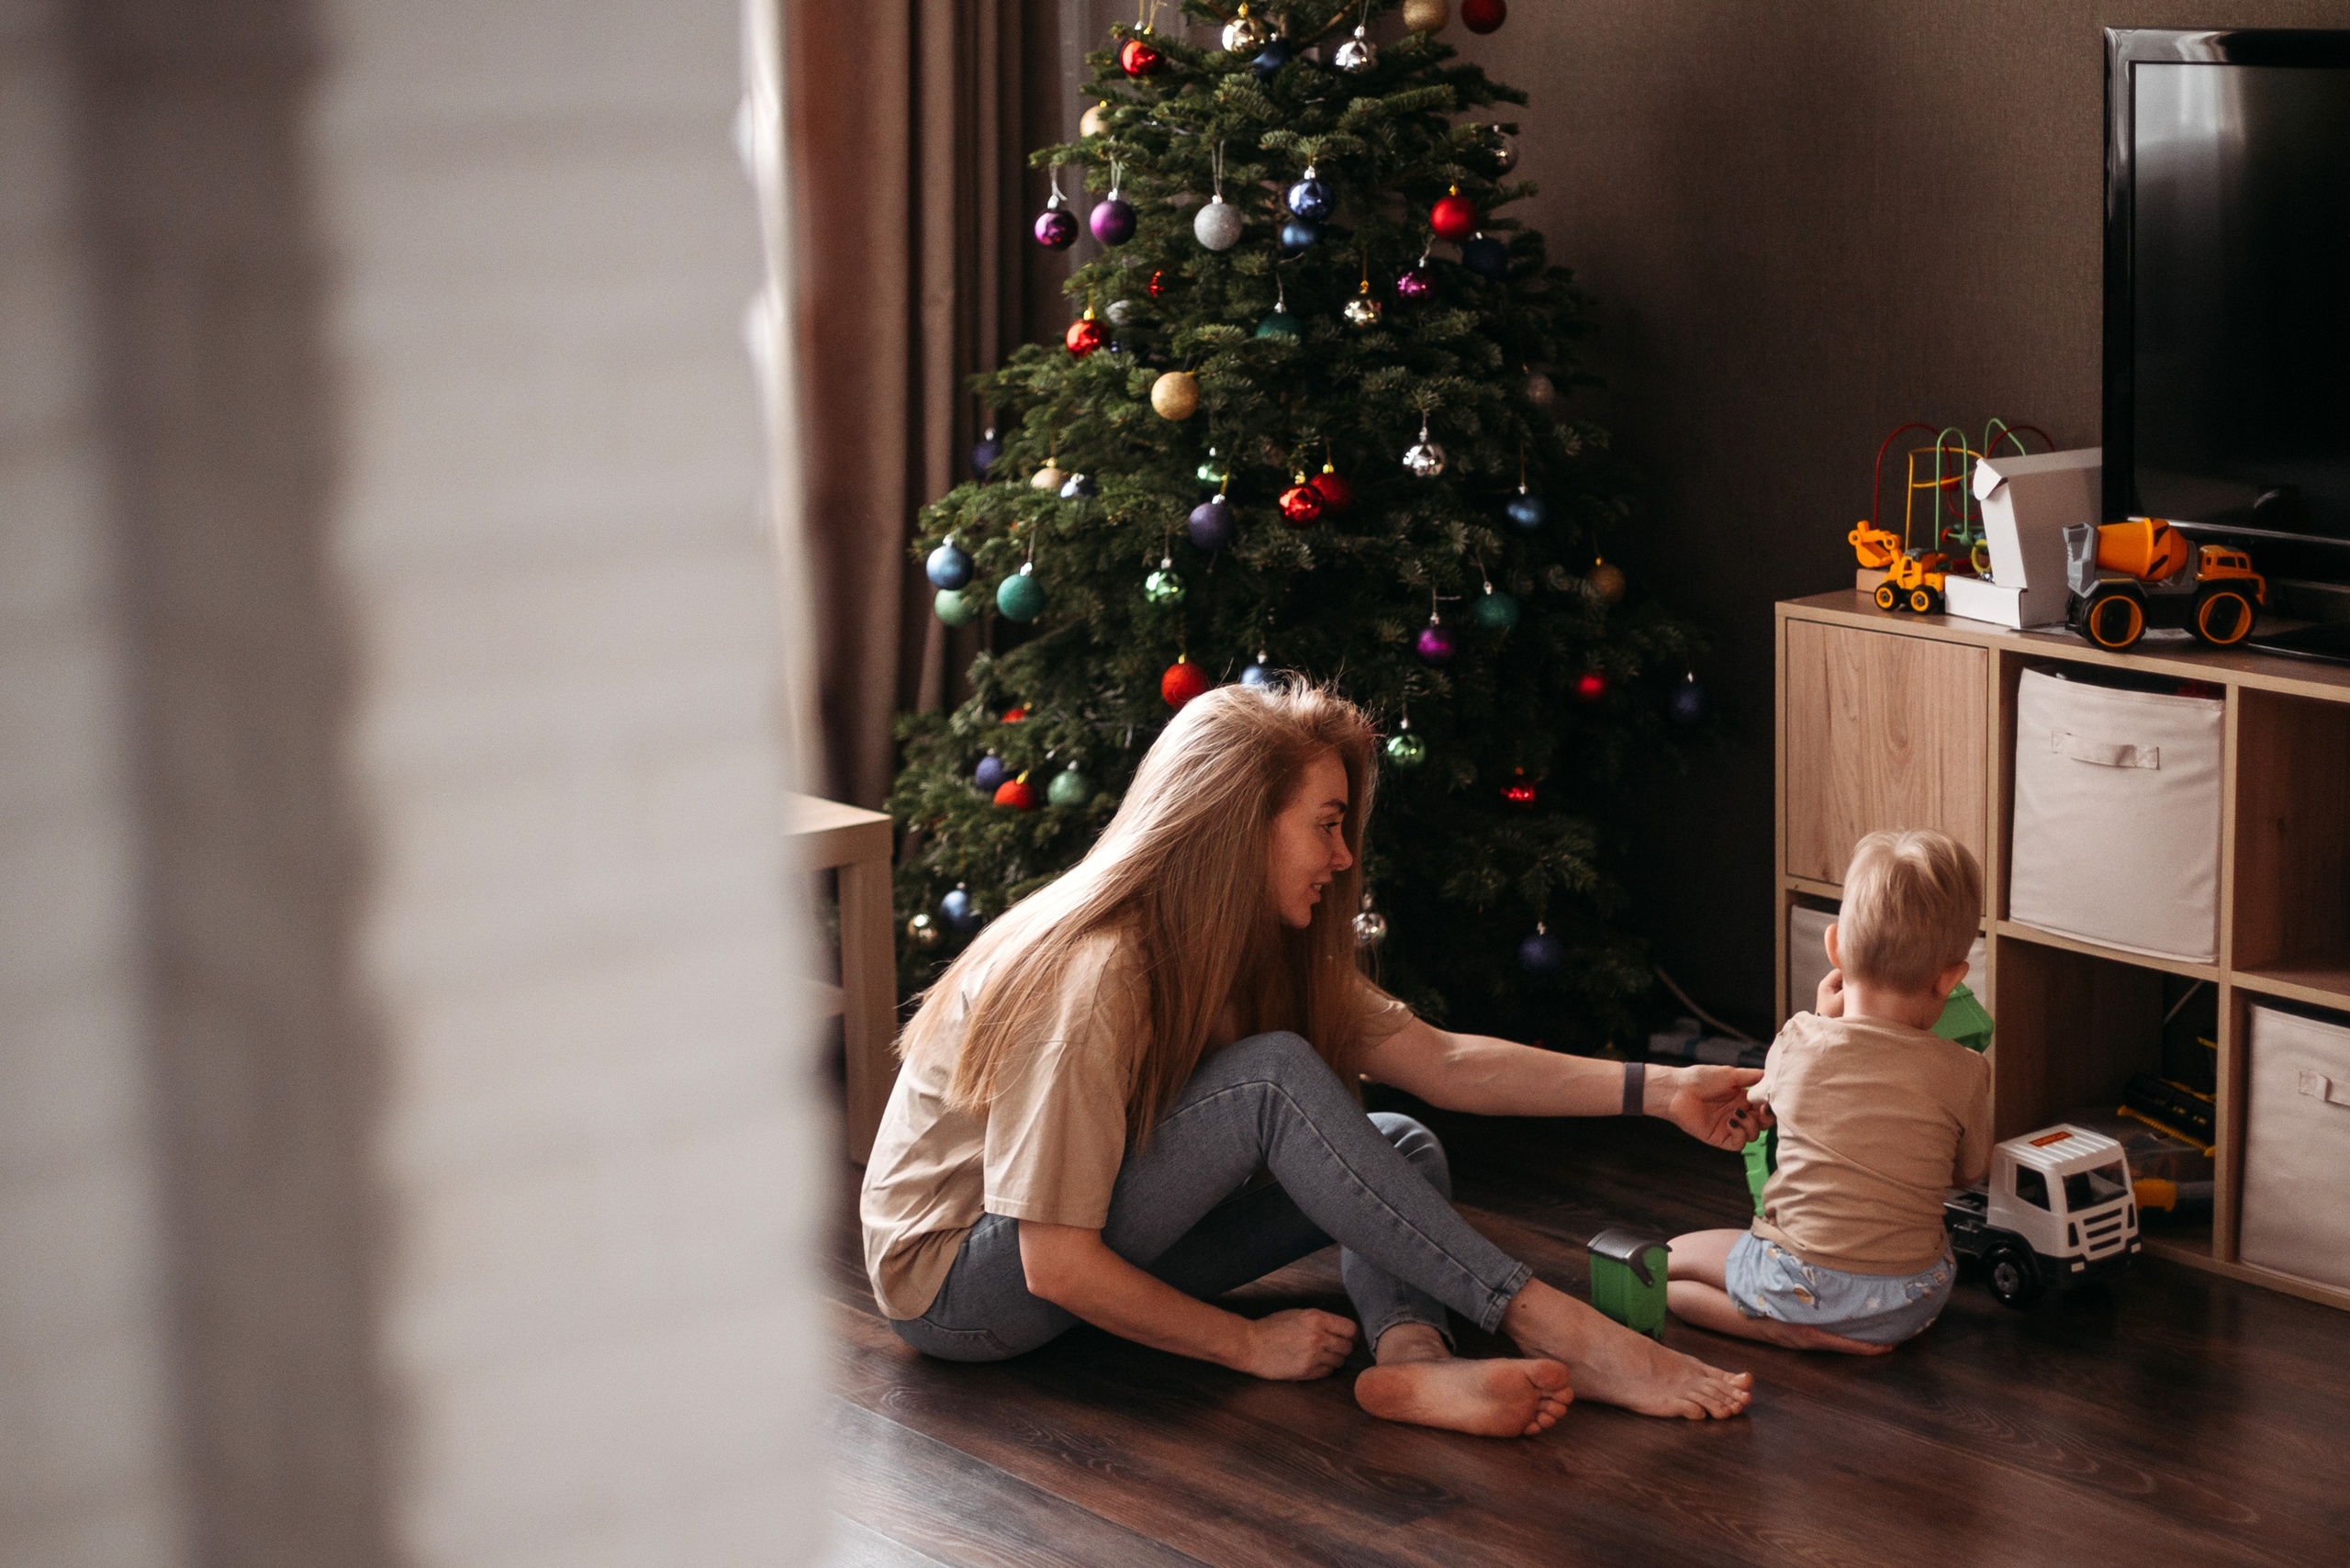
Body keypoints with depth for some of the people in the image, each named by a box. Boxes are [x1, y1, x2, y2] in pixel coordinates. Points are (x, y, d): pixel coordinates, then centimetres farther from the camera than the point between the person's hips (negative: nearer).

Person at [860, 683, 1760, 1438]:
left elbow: (1442, 1061, -1)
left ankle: (1412, 1358, -32)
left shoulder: (1250, 951, 0)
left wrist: (1659, 1091, -6)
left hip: (1104, 1241, 9)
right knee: (1273, 1076, -27)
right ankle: (1549, 1326, -25)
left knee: (1403, 1149, -4)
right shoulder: (1089, 980, -27)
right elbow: (1058, 1268, -27)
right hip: (952, 1284, -9)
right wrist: (1248, 1346, -18)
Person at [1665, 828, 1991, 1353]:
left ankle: (1785, 1330, -4)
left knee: (1667, 1260, 16)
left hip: (1800, 1285, -5)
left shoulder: (1800, 1041, -10)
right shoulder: (1962, 1074, -11)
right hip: (1912, 1305, 5)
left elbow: (1761, 1106, 14)